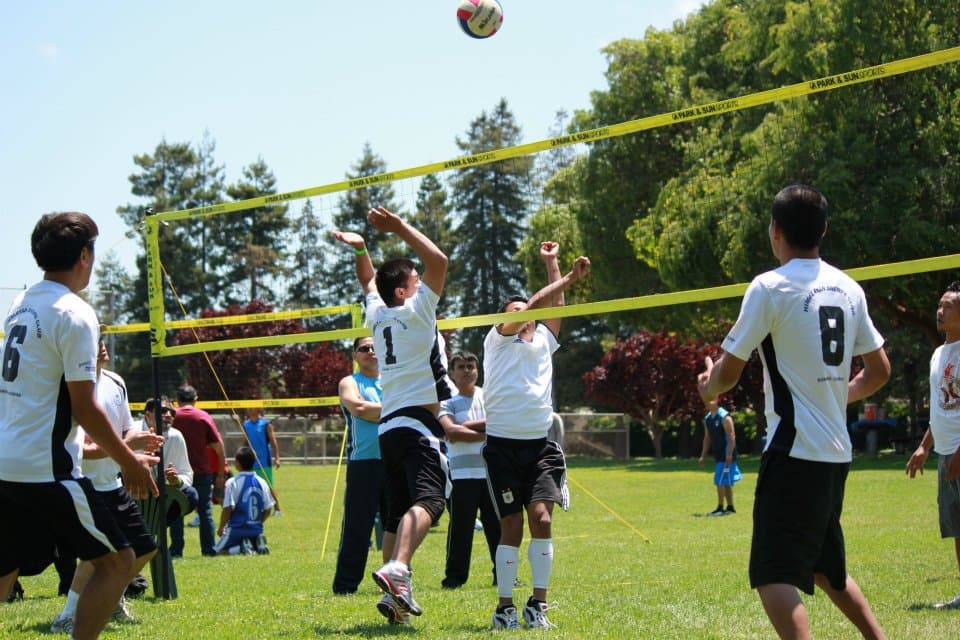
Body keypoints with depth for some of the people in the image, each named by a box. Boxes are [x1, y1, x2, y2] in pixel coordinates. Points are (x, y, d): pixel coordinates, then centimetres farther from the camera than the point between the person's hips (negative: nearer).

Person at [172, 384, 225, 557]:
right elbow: (218, 445, 0)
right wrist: (220, 473, 5)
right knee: (205, 512, 5)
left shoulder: (171, 417, 2)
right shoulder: (204, 417, 1)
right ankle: (208, 549, 3)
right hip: (202, 471, 0)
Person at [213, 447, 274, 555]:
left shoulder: (232, 482, -11)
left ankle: (242, 547, -13)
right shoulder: (262, 482, 4)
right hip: (257, 530, 5)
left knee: (217, 550, 12)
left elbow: (227, 508, -14)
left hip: (237, 529, -5)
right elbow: (268, 509, 7)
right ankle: (257, 543, -4)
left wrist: (221, 528, -1)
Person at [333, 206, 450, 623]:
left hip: (388, 426, 8)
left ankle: (396, 595, 4)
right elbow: (438, 261, -9)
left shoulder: (377, 315, 17)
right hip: (416, 423, -8)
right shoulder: (414, 311, -2)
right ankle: (397, 568, -45)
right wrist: (399, 228, -3)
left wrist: (361, 249, 26)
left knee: (398, 512, 10)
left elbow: (368, 281, 37)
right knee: (427, 499, -23)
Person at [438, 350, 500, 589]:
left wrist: (464, 427, -8)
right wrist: (485, 434, -10)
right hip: (462, 474, -2)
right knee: (460, 526, -4)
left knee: (498, 525, 3)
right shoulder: (447, 402, 6)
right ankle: (454, 576, 3)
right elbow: (451, 432, -11)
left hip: (492, 471, 2)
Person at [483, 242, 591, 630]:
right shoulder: (498, 340, 6)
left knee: (541, 517, -13)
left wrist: (551, 263, 25)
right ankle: (505, 607, 4)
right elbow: (537, 303, -4)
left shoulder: (543, 341, 20)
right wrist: (570, 277, -4)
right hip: (503, 444, -3)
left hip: (540, 445, 3)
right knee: (512, 526, -5)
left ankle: (538, 604, -9)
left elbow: (553, 306, 19)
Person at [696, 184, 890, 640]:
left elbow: (728, 374, -6)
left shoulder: (770, 287, -9)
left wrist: (708, 387, 16)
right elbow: (879, 370, 17)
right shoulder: (848, 288, 10)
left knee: (775, 576, -11)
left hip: (793, 450, -8)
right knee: (826, 568, 23)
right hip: (837, 452, 8)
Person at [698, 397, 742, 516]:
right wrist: (703, 455, 13)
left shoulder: (724, 417, -14)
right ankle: (730, 507, 18)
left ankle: (720, 508, -8)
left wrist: (729, 454, -24)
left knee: (720, 481, -11)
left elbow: (732, 436, -18)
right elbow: (707, 438, 18)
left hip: (726, 454, -8)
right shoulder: (707, 419, 11)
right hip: (717, 455, 8)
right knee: (726, 482, 12)